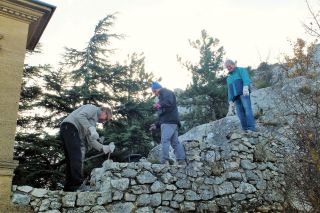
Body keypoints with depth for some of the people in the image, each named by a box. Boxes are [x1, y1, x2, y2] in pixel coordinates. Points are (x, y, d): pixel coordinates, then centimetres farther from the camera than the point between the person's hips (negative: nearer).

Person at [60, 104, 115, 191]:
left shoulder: (93, 121, 29)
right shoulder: (93, 108, 5)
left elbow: (90, 140, 20)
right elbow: (80, 116, -16)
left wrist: (104, 148, 12)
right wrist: (91, 129, -24)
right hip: (69, 126, -10)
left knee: (71, 161, 7)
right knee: (76, 158, -14)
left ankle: (68, 189, 7)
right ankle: (78, 185, -16)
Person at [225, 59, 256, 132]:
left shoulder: (241, 70, 15)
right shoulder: (229, 78, 32)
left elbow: (246, 79, -5)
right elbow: (229, 90, 27)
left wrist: (245, 87, -25)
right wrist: (230, 102, 15)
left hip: (243, 93, -6)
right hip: (236, 97, 6)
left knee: (247, 108, -22)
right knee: (240, 112, -9)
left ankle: (251, 128, -32)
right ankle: (245, 129, -16)